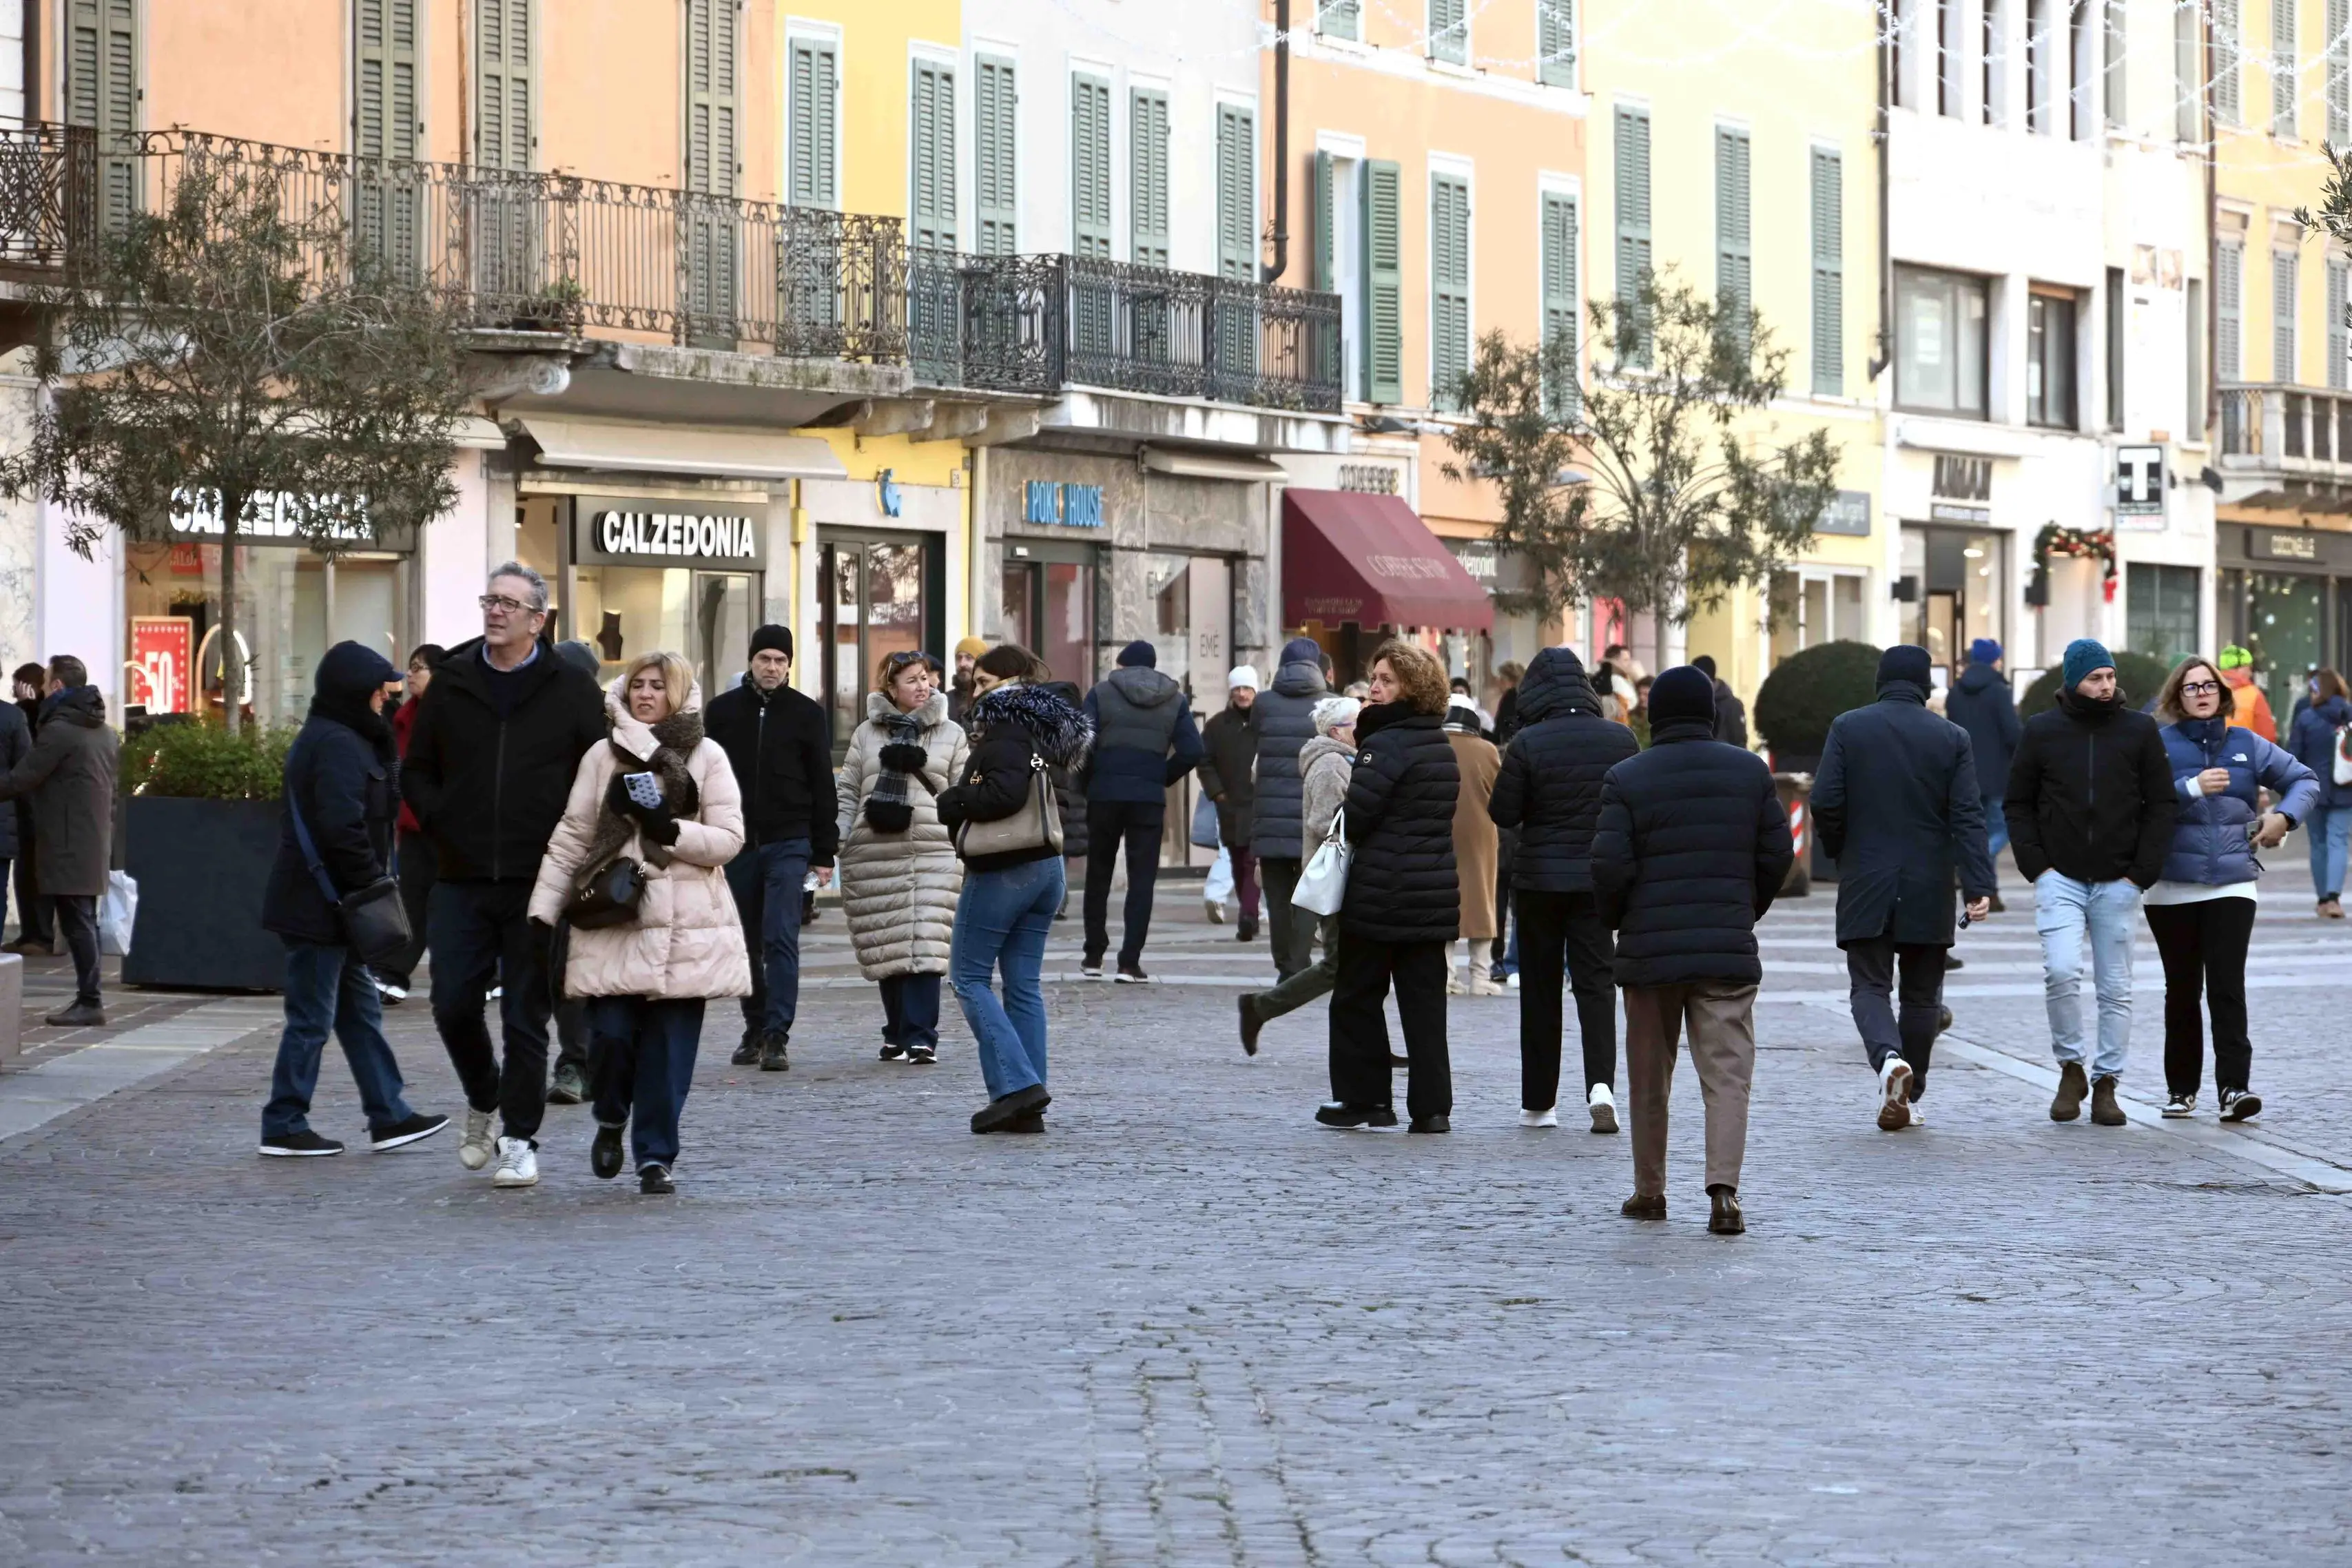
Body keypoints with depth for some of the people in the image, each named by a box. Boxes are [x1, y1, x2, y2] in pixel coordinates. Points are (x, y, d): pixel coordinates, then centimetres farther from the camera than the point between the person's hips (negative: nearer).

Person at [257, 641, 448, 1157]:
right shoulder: (339, 745, -17)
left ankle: (389, 1115, 18)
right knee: (312, 1019, -3)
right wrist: (371, 884, -17)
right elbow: (342, 826, -25)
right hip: (319, 905, -11)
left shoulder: (329, 738, 16)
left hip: (327, 903, 11)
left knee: (360, 1011, 13)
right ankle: (283, 1128, 3)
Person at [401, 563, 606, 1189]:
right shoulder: (450, 684, 9)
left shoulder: (572, 692, 2)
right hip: (460, 880, 2)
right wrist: (442, 825, 1)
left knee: (526, 1017, 0)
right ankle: (483, 1102, 26)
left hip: (536, 883, -2)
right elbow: (417, 772, 16)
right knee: (454, 1005, 0)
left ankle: (520, 1139, 8)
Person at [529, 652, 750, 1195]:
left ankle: (656, 1156, 9)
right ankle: (611, 1120, 20)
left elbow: (729, 839, 1)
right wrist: (543, 910, 2)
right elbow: (571, 838, 7)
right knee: (611, 1032, -9)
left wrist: (671, 830, -14)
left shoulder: (707, 757, 5)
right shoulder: (603, 756, 8)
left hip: (684, 925, 0)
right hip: (615, 923, 0)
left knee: (668, 1046, -2)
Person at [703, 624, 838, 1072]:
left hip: (788, 844, -2)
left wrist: (824, 853, 0)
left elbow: (823, 786, 5)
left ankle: (777, 1036, -13)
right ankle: (755, 1031, 18)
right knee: (747, 944, 8)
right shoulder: (723, 710, 6)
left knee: (781, 940, -10)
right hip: (735, 844, 2)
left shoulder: (806, 713, 4)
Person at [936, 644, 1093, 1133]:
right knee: (1024, 983, 10)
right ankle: (1027, 1107, 9)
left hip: (1001, 871, -9)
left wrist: (951, 803, -14)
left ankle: (1016, 1083, -11)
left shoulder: (1005, 731, -15)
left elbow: (1004, 793, -28)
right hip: (1046, 866, 9)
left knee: (968, 976, 1)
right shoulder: (1041, 729, 15)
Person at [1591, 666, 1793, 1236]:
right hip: (1729, 950, 1)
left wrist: (1617, 921, 10)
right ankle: (1723, 1189, -18)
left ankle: (1649, 1191, 22)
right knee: (1727, 1072, -2)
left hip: (1650, 950, -1)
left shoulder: (1626, 778, -4)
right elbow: (1777, 854, 6)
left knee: (1649, 1077, 13)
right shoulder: (1750, 771, 3)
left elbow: (1610, 867, -8)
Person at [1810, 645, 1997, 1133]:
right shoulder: (1952, 738, 1)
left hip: (1865, 886, -1)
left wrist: (1838, 853, 10)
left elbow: (1825, 802, -8)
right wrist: (1978, 885, -11)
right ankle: (1909, 1097, 16)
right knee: (1921, 993, 12)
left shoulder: (1847, 728, -2)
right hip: (1929, 891, 1)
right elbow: (1968, 816, -7)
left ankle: (1889, 1059, -27)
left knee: (1869, 985, 1)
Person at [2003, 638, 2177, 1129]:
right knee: (2061, 970, -18)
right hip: (2060, 878, -1)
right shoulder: (2042, 731, 4)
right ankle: (2070, 1068, 0)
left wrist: (2142, 872, -4)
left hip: (2117, 882, 1)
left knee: (2115, 988, 3)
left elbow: (2160, 804, 5)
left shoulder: (2139, 730, 3)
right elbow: (2017, 802, 9)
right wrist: (2035, 864, -3)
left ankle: (2106, 1085, 11)